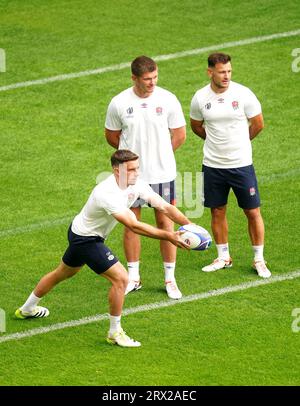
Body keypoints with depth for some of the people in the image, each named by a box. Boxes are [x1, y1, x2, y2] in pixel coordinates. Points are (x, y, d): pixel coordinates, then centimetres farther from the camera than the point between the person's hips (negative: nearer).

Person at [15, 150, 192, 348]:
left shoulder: (136, 185, -13)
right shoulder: (108, 194, -38)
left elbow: (166, 207, -13)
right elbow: (133, 225, -45)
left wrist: (190, 225, -26)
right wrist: (168, 236, -48)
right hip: (85, 239, -10)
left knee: (64, 272, 30)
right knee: (121, 278, -18)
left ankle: (27, 309, 52)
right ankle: (115, 332, -2)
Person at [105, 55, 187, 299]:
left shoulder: (167, 100, -8)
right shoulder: (119, 103, -6)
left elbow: (179, 135, 3)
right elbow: (111, 135, 9)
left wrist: (158, 155, 7)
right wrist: (132, 153, 10)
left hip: (162, 173, -1)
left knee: (165, 223, 4)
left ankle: (170, 279, 13)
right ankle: (133, 277, 20)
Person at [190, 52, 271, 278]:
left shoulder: (243, 94, -10)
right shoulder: (200, 98, -3)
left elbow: (258, 124, 2)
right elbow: (196, 126, 15)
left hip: (241, 164, -2)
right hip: (212, 165, 2)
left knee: (253, 212, 1)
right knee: (218, 212, 11)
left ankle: (259, 260, 13)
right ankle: (224, 257, 26)